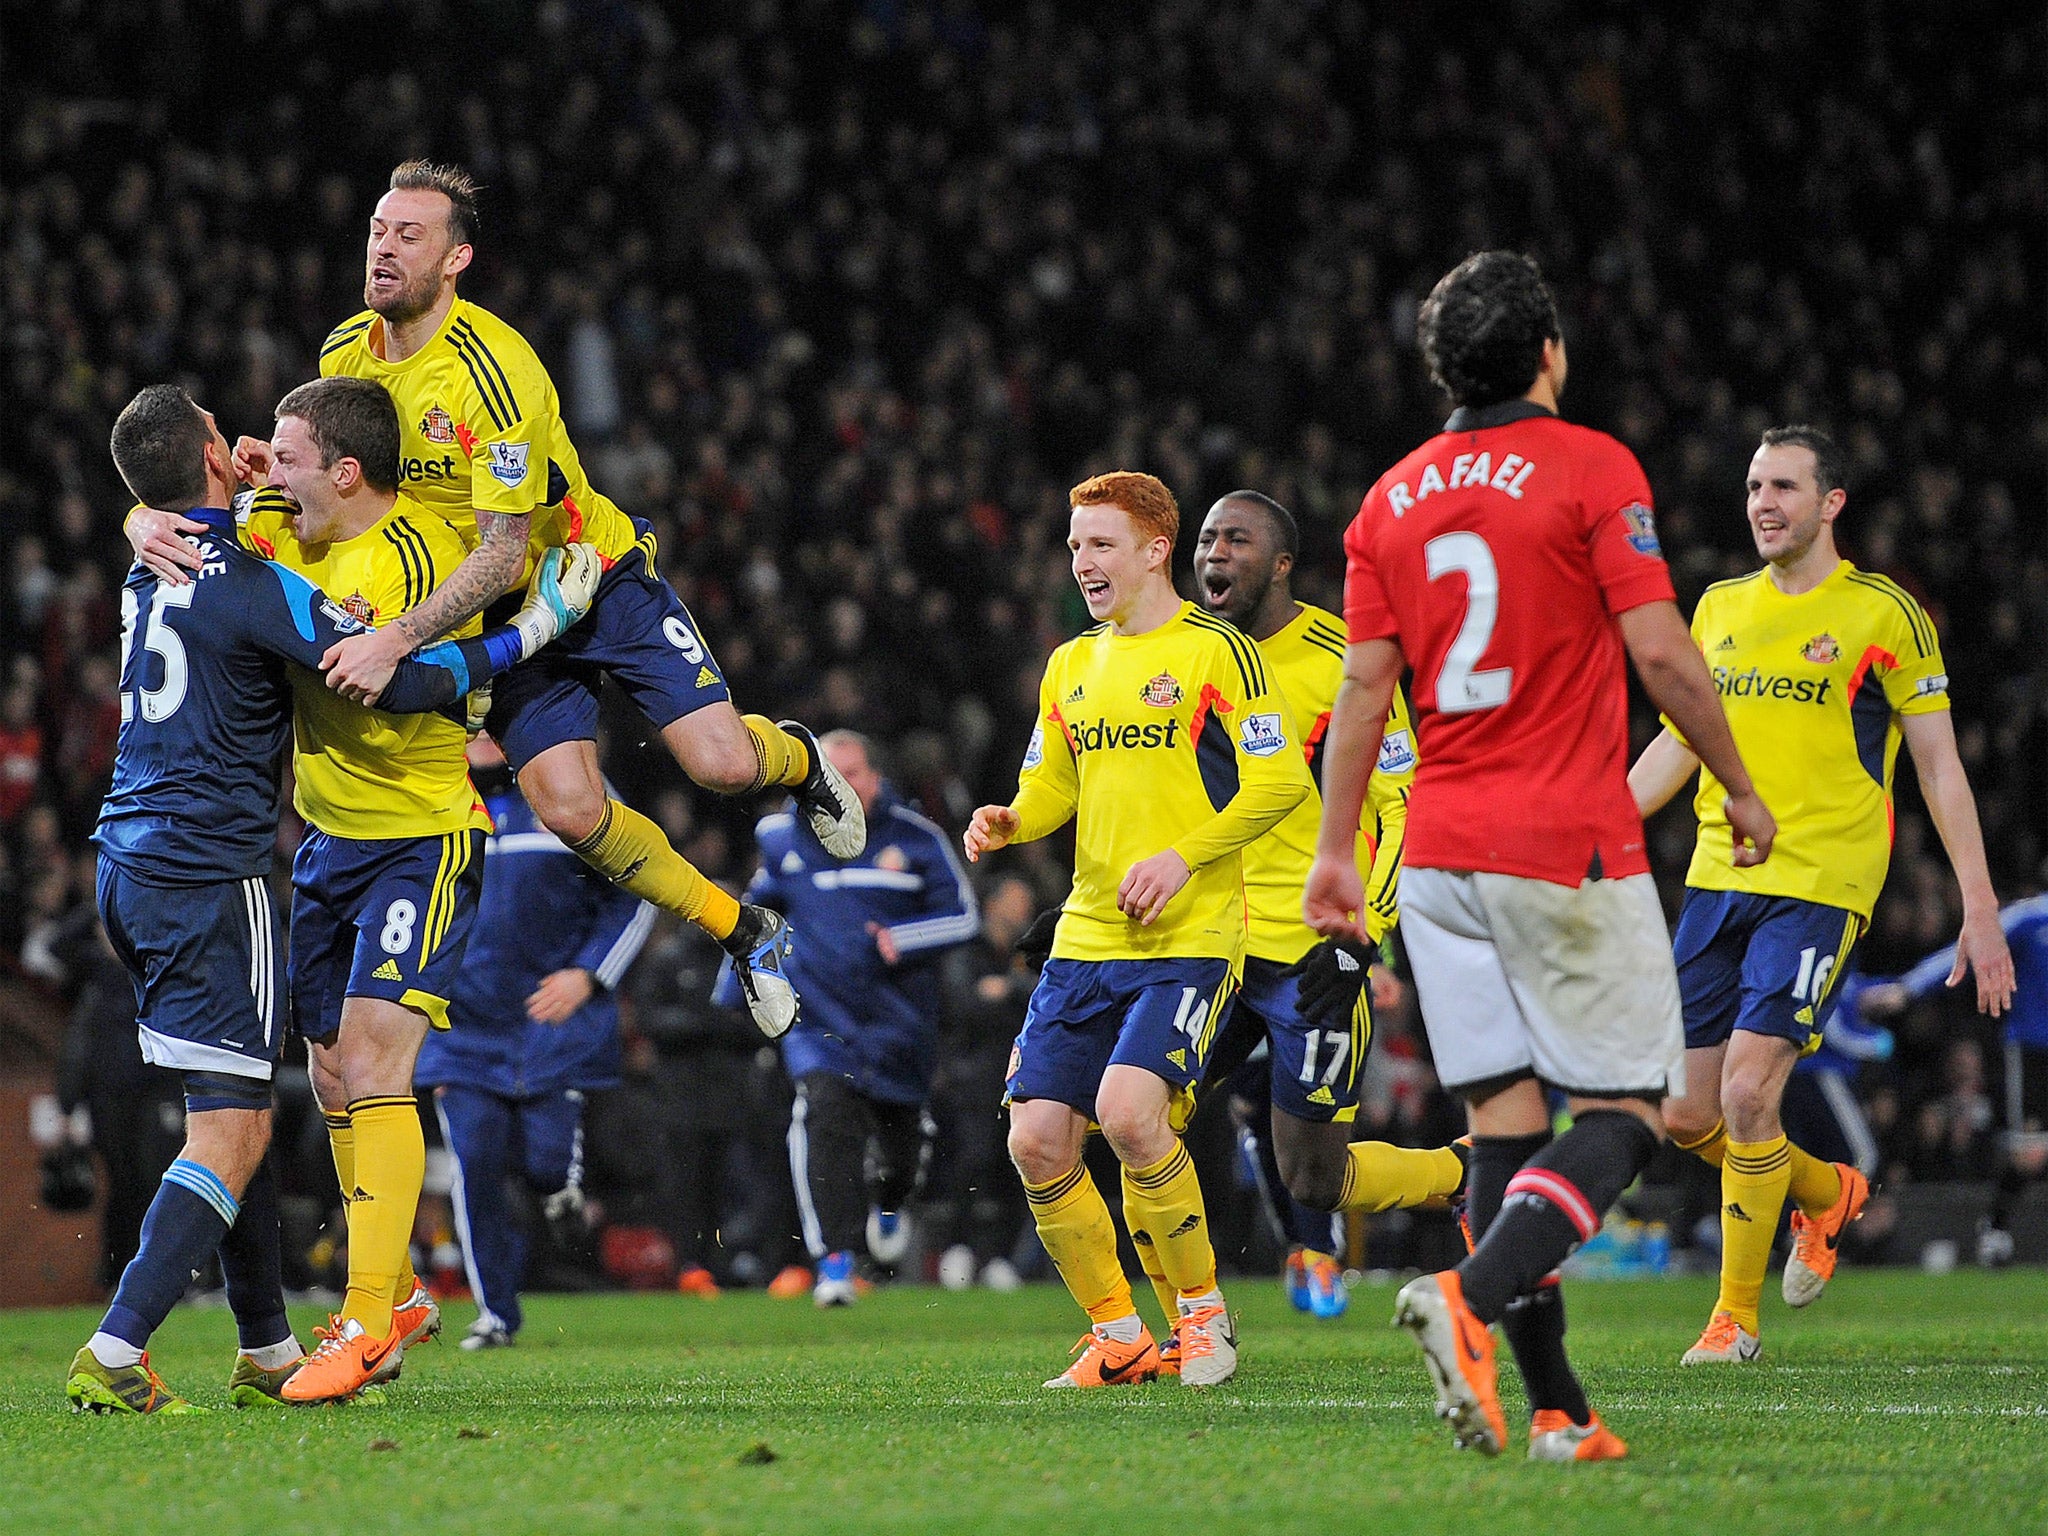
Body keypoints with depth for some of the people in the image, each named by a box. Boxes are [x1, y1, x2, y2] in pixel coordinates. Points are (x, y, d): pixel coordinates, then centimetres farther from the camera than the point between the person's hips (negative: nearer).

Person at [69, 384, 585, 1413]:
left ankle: (267, 1354, 21)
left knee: (239, 1110, 16)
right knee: (230, 1131, -8)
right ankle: (113, 1358, -17)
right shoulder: (253, 585, -15)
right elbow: (401, 679, -18)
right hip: (207, 876, -9)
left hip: (127, 864, 9)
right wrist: (528, 634, -6)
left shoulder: (148, 574, 11)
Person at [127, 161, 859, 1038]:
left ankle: (794, 757, 27)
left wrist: (397, 640, -40)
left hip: (594, 571, -5)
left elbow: (500, 552, -31)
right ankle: (744, 936, 9)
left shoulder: (495, 371, -30)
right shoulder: (345, 352, -7)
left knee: (721, 765, -14)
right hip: (503, 613, 5)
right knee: (569, 810, -13)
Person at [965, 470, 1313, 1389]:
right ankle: (1117, 1337, 12)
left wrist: (1184, 858, -18)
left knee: (1129, 1111, -25)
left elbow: (1280, 780, -9)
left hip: (1189, 938, -7)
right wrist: (1008, 821, 0)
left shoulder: (1215, 650, -5)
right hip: (1085, 937, 7)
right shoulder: (1071, 666, 16)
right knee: (1037, 1141, -4)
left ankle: (1203, 1312, -5)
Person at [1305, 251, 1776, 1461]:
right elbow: (1660, 651, -10)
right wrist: (1741, 790, 2)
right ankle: (1473, 1297, -24)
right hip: (1570, 847, -6)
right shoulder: (1592, 467, -6)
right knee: (1629, 1111, 0)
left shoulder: (1392, 497, 9)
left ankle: (1556, 1407, 2)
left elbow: (1365, 686, 8)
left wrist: (1336, 850, 12)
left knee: (1506, 1123, 6)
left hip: (1441, 851, 6)